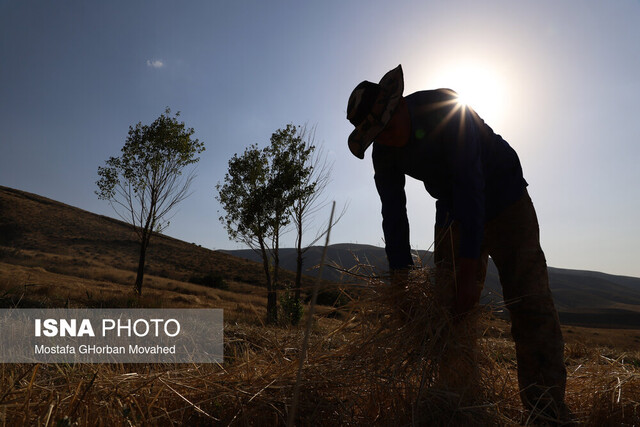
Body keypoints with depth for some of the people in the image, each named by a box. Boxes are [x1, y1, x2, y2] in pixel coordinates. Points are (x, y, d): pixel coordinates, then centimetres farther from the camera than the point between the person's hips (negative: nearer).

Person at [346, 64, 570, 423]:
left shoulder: (446, 108, -29)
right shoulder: (384, 153, -12)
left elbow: (469, 187, -34)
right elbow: (393, 215, -10)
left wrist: (469, 275, -35)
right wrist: (400, 282, -12)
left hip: (504, 201, -5)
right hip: (453, 212, 5)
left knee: (529, 304, -13)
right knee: (448, 302, 4)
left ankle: (547, 410, -6)